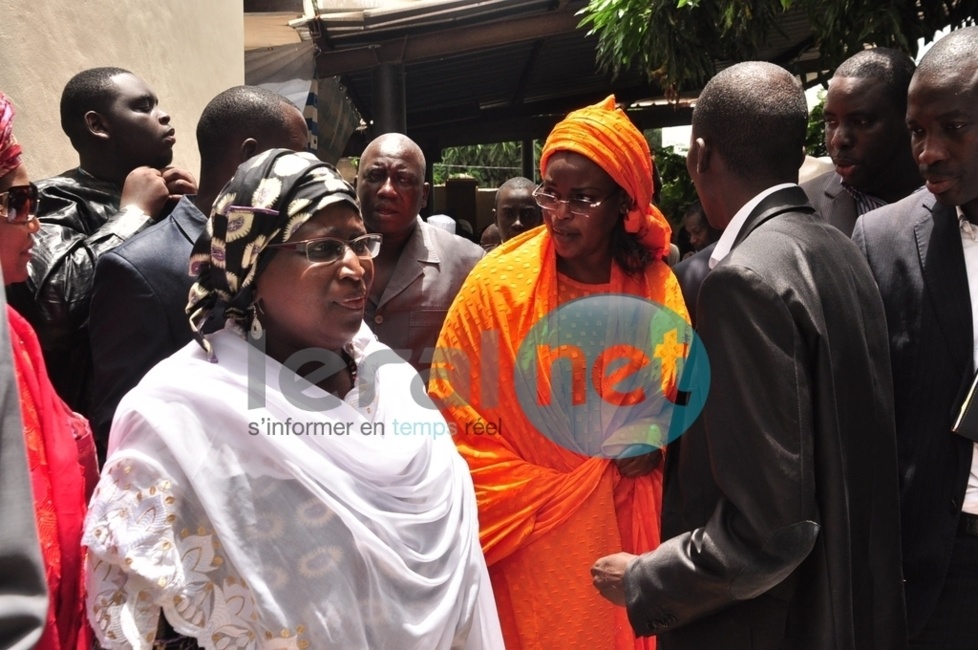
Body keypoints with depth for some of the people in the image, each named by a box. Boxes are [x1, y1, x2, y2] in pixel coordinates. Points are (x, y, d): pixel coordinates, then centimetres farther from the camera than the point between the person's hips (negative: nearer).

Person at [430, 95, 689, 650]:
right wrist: (530, 492, -8)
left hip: (621, 524, 3)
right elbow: (453, 406, -6)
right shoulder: (500, 281, -12)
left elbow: (677, 388, 11)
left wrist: (653, 439, -7)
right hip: (530, 529, -2)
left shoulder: (657, 287, -3)